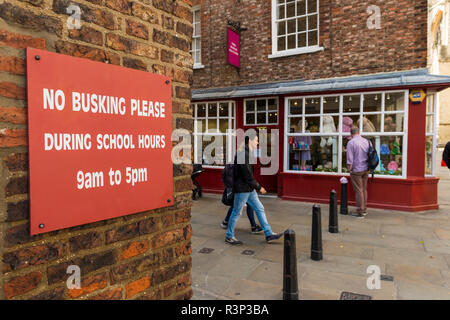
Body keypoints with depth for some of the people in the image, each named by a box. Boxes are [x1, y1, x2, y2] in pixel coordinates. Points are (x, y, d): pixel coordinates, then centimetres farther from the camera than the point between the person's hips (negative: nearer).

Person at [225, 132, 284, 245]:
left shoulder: (248, 153, 12)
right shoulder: (243, 154, -21)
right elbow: (247, 176, -23)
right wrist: (259, 187, -13)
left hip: (249, 189, 10)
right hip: (242, 189, -10)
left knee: (260, 209, 12)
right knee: (237, 212, 3)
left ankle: (269, 234, 19)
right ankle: (229, 236, 19)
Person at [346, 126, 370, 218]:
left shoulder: (351, 142, -12)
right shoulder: (367, 141, 6)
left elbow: (350, 158, -14)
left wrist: (350, 169, -5)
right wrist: (368, 167, 17)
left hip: (356, 170, -6)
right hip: (366, 169, 6)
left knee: (358, 190, -2)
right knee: (364, 189, 14)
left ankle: (360, 212, 2)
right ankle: (364, 209, 22)